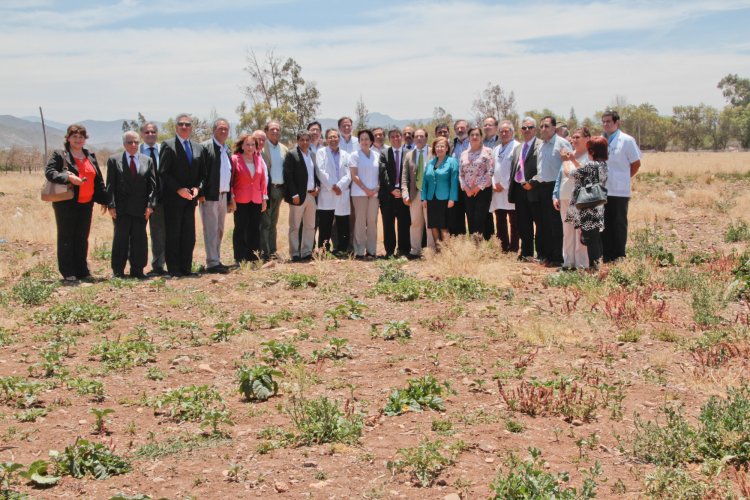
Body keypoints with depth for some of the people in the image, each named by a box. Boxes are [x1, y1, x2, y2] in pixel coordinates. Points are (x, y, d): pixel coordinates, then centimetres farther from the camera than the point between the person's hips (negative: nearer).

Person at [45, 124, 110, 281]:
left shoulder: (90, 156, 15)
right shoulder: (59, 154, -1)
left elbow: (98, 180, 16)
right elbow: (49, 172, -12)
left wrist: (103, 200, 14)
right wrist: (68, 177, -25)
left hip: (86, 203, 5)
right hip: (66, 203, -5)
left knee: (82, 238, 8)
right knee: (66, 237, 0)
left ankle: (82, 270, 16)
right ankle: (67, 273, 4)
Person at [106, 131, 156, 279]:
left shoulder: (147, 160, 10)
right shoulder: (114, 160, 4)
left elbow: (152, 185, 6)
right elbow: (110, 185, 0)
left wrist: (150, 205, -4)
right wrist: (111, 205, -8)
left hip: (141, 209, 2)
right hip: (121, 208, -2)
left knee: (139, 239, 4)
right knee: (121, 238, 2)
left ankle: (137, 270, 12)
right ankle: (118, 271, 10)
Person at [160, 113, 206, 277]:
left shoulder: (198, 147, 13)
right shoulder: (168, 145, -3)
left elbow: (202, 173, 15)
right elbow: (163, 172, -9)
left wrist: (197, 187, -3)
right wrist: (179, 189, -16)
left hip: (190, 198, 5)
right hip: (173, 198, -5)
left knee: (189, 235, 5)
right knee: (173, 234, -2)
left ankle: (186, 267, 12)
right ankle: (173, 269, 3)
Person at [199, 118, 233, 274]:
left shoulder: (227, 149, 15)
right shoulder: (205, 147, -8)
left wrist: (230, 198, 15)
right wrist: (201, 194, -17)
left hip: (224, 196, 8)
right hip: (209, 196, -8)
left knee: (219, 231, 12)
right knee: (211, 230, -6)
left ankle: (216, 260, 20)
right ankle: (212, 263, -5)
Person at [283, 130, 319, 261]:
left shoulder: (312, 155, 13)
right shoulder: (292, 155, -6)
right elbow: (288, 176, -11)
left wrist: (317, 187, 2)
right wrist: (294, 195, -17)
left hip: (311, 195, 7)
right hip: (298, 196, -7)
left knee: (310, 226, 10)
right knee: (295, 226, 1)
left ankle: (306, 252, 18)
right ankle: (295, 254, 7)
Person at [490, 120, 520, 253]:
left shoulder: (517, 147, -4)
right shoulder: (496, 149, 19)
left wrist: (504, 185, -11)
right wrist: (494, 184, 3)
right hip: (498, 192, 7)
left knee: (514, 222, -2)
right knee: (500, 223, 8)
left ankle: (513, 250, 1)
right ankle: (503, 249, 14)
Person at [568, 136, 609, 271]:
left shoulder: (590, 165, -16)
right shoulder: (603, 164, 8)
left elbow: (571, 173, -6)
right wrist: (574, 160, 22)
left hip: (587, 209, -8)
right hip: (598, 208, 8)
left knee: (590, 237, -3)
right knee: (596, 237, 14)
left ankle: (593, 266, -1)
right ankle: (598, 263, 21)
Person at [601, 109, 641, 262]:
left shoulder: (626, 140, -4)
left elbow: (636, 164, 0)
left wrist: (623, 178, 5)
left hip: (619, 191, -5)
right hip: (601, 190, 5)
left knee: (619, 224, 1)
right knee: (604, 224, 8)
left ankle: (619, 256, 8)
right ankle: (606, 255, 16)